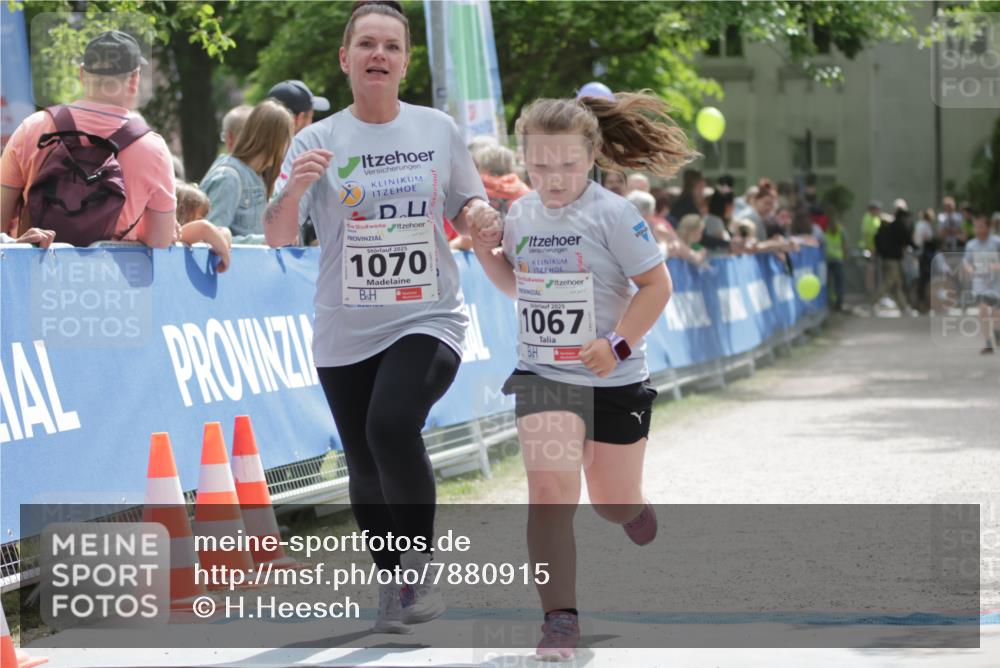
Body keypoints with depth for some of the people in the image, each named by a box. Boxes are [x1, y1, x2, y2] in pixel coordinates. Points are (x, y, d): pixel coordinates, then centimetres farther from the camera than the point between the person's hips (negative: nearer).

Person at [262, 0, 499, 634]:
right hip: (346, 333, 2)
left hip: (428, 320, -2)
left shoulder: (439, 129, 3)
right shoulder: (319, 141, -1)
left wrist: (479, 216, -9)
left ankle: (421, 564, -11)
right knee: (366, 472, 8)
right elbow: (278, 238, -7)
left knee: (392, 425, -28)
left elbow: (465, 212, 14)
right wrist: (294, 188, -27)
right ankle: (392, 584, 31)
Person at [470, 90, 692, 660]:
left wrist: (618, 344, -21)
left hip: (615, 379, -2)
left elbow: (656, 284, -11)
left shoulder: (612, 213, -14)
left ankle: (635, 507, 51)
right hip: (542, 375, 2)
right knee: (550, 492, -16)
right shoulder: (521, 214, 2)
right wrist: (488, 253, 0)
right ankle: (561, 620, -10)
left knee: (615, 504, 11)